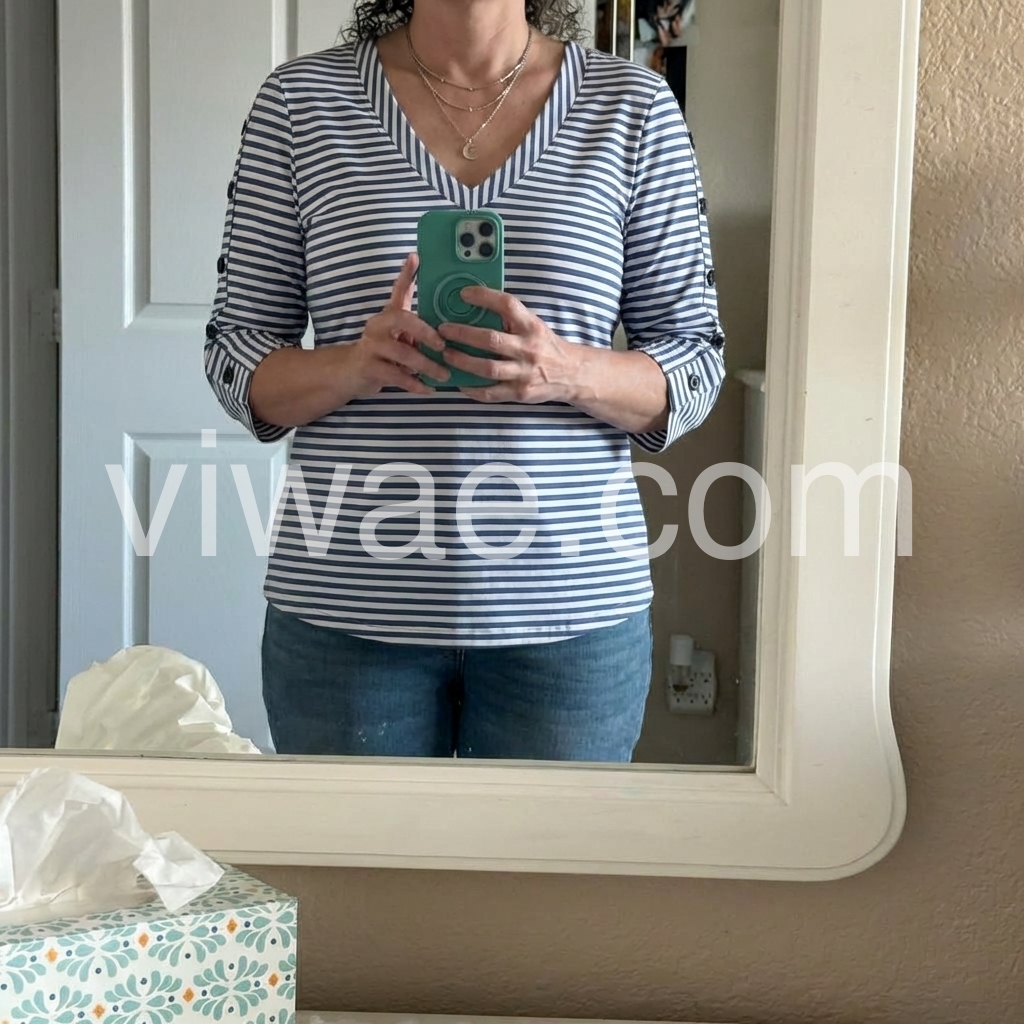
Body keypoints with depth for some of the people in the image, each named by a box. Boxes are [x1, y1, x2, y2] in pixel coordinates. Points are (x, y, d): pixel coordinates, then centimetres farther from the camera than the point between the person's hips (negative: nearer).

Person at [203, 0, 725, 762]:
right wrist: (354, 367, -17)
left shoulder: (632, 107, 3)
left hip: (571, 610, 0)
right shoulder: (300, 100, 3)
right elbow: (236, 358, 4)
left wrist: (569, 373, -17)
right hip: (348, 609, 0)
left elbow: (696, 364, 4)